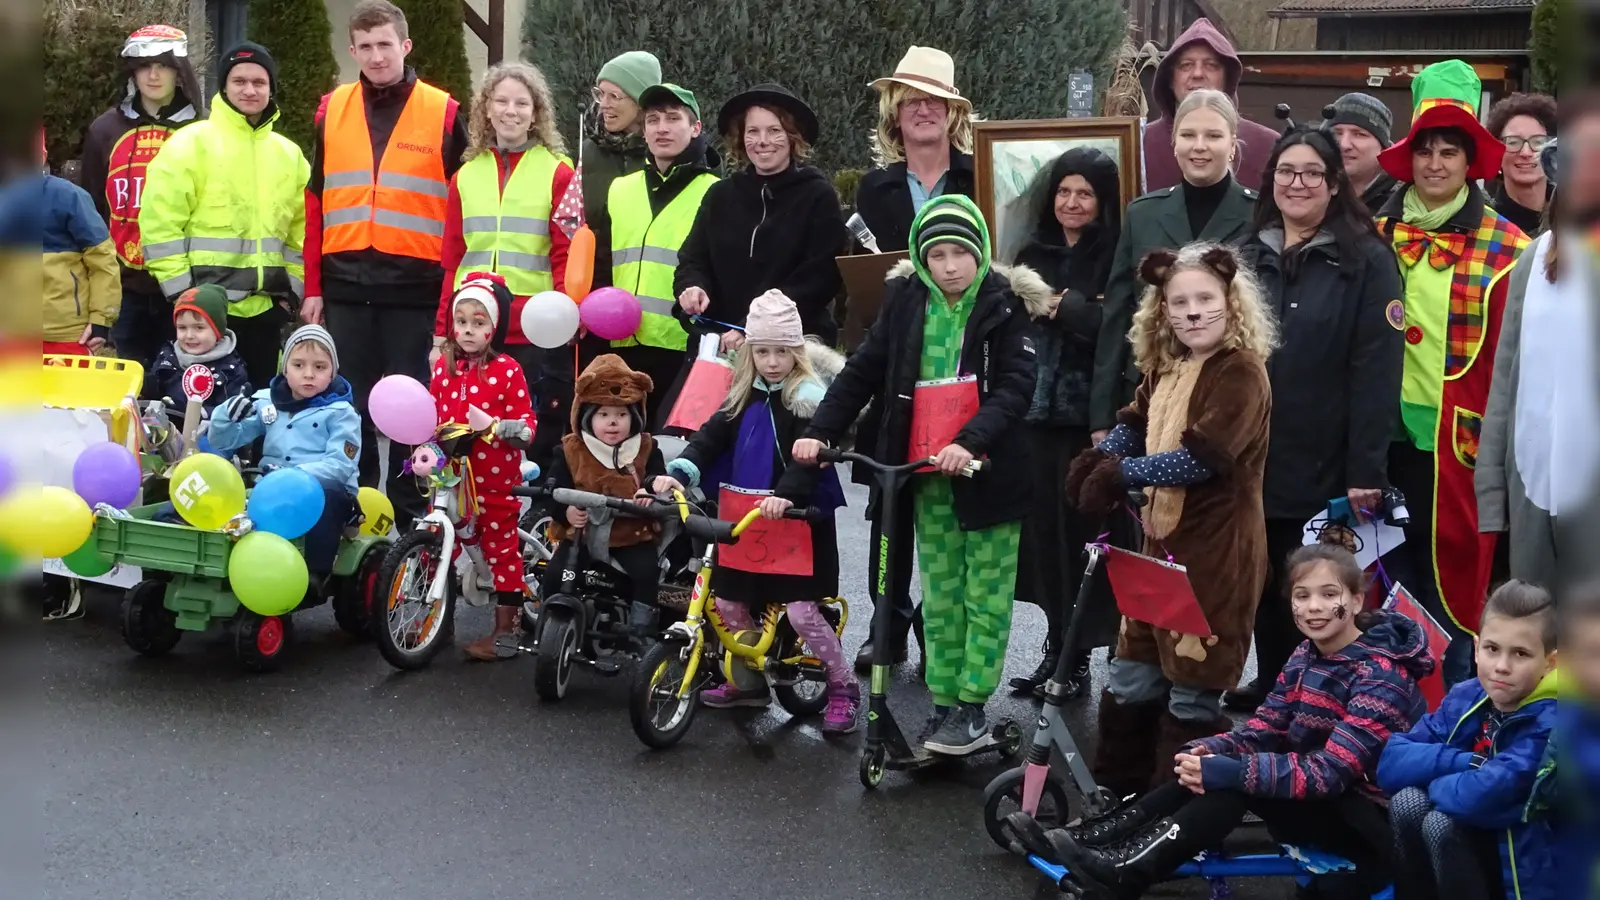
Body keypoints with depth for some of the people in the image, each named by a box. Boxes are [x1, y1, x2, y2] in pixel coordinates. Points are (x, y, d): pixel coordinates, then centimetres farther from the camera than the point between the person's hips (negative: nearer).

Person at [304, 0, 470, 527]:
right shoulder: (331, 111, 9)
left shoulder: (444, 113, 1)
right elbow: (315, 206, 10)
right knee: (349, 407, 8)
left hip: (415, 288, -3)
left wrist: (452, 298, -4)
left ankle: (410, 520, 12)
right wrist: (313, 289, 5)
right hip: (345, 286, 3)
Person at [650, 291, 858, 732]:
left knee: (801, 610, -10)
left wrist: (786, 494, -37)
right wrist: (679, 472, -16)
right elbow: (712, 436, 1)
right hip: (745, 517, 7)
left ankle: (843, 686, 7)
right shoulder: (745, 396, 10)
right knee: (728, 602, 9)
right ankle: (750, 680, 29)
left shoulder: (810, 396, -10)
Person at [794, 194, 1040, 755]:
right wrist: (820, 431, -8)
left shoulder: (1004, 304, -7)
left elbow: (1015, 385, -16)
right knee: (939, 597, 11)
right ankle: (944, 703, 19)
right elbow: (863, 371, 4)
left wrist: (971, 441, -31)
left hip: (988, 471, -4)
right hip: (925, 475, 4)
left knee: (986, 595, 2)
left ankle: (973, 708, 10)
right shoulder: (905, 300, 3)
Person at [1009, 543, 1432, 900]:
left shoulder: (1380, 676, -21)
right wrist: (1207, 752, -22)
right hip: (1321, 797, 8)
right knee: (1206, 768, -12)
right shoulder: (1307, 657, 5)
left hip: (1372, 819, -8)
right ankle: (1088, 841, -16)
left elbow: (1333, 771, -30)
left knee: (1233, 779, -27)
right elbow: (1262, 730, -1)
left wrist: (1232, 771, -36)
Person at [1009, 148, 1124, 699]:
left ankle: (1080, 654, 6)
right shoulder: (1034, 255, 13)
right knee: (1044, 527, 7)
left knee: (1082, 531, -3)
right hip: (1037, 414, 5)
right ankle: (1059, 645, 18)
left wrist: (1065, 306, -15)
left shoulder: (1116, 257, -4)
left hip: (1090, 418, -5)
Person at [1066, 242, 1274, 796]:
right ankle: (1119, 789, 31)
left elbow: (1205, 456, -24)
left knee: (1192, 692, 0)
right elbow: (1133, 428, 13)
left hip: (1217, 552, -8)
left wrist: (1123, 474, -20)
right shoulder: (1166, 371, 11)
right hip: (1163, 542, 8)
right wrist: (1099, 461, -9)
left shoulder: (1241, 372, -15)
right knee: (1133, 676, 16)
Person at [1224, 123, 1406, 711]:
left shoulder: (1367, 261, -6)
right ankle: (1270, 690, 29)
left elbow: (1377, 374, -12)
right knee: (1263, 590, 13)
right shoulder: (1249, 257, 12)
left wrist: (1367, 474, -17)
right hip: (1251, 463, 5)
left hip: (1325, 471, -5)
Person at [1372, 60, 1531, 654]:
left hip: (1458, 441, -3)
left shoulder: (1505, 248, -5)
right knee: (1392, 583, 11)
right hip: (1386, 436, 3)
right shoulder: (1378, 236, 6)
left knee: (1451, 575, 4)